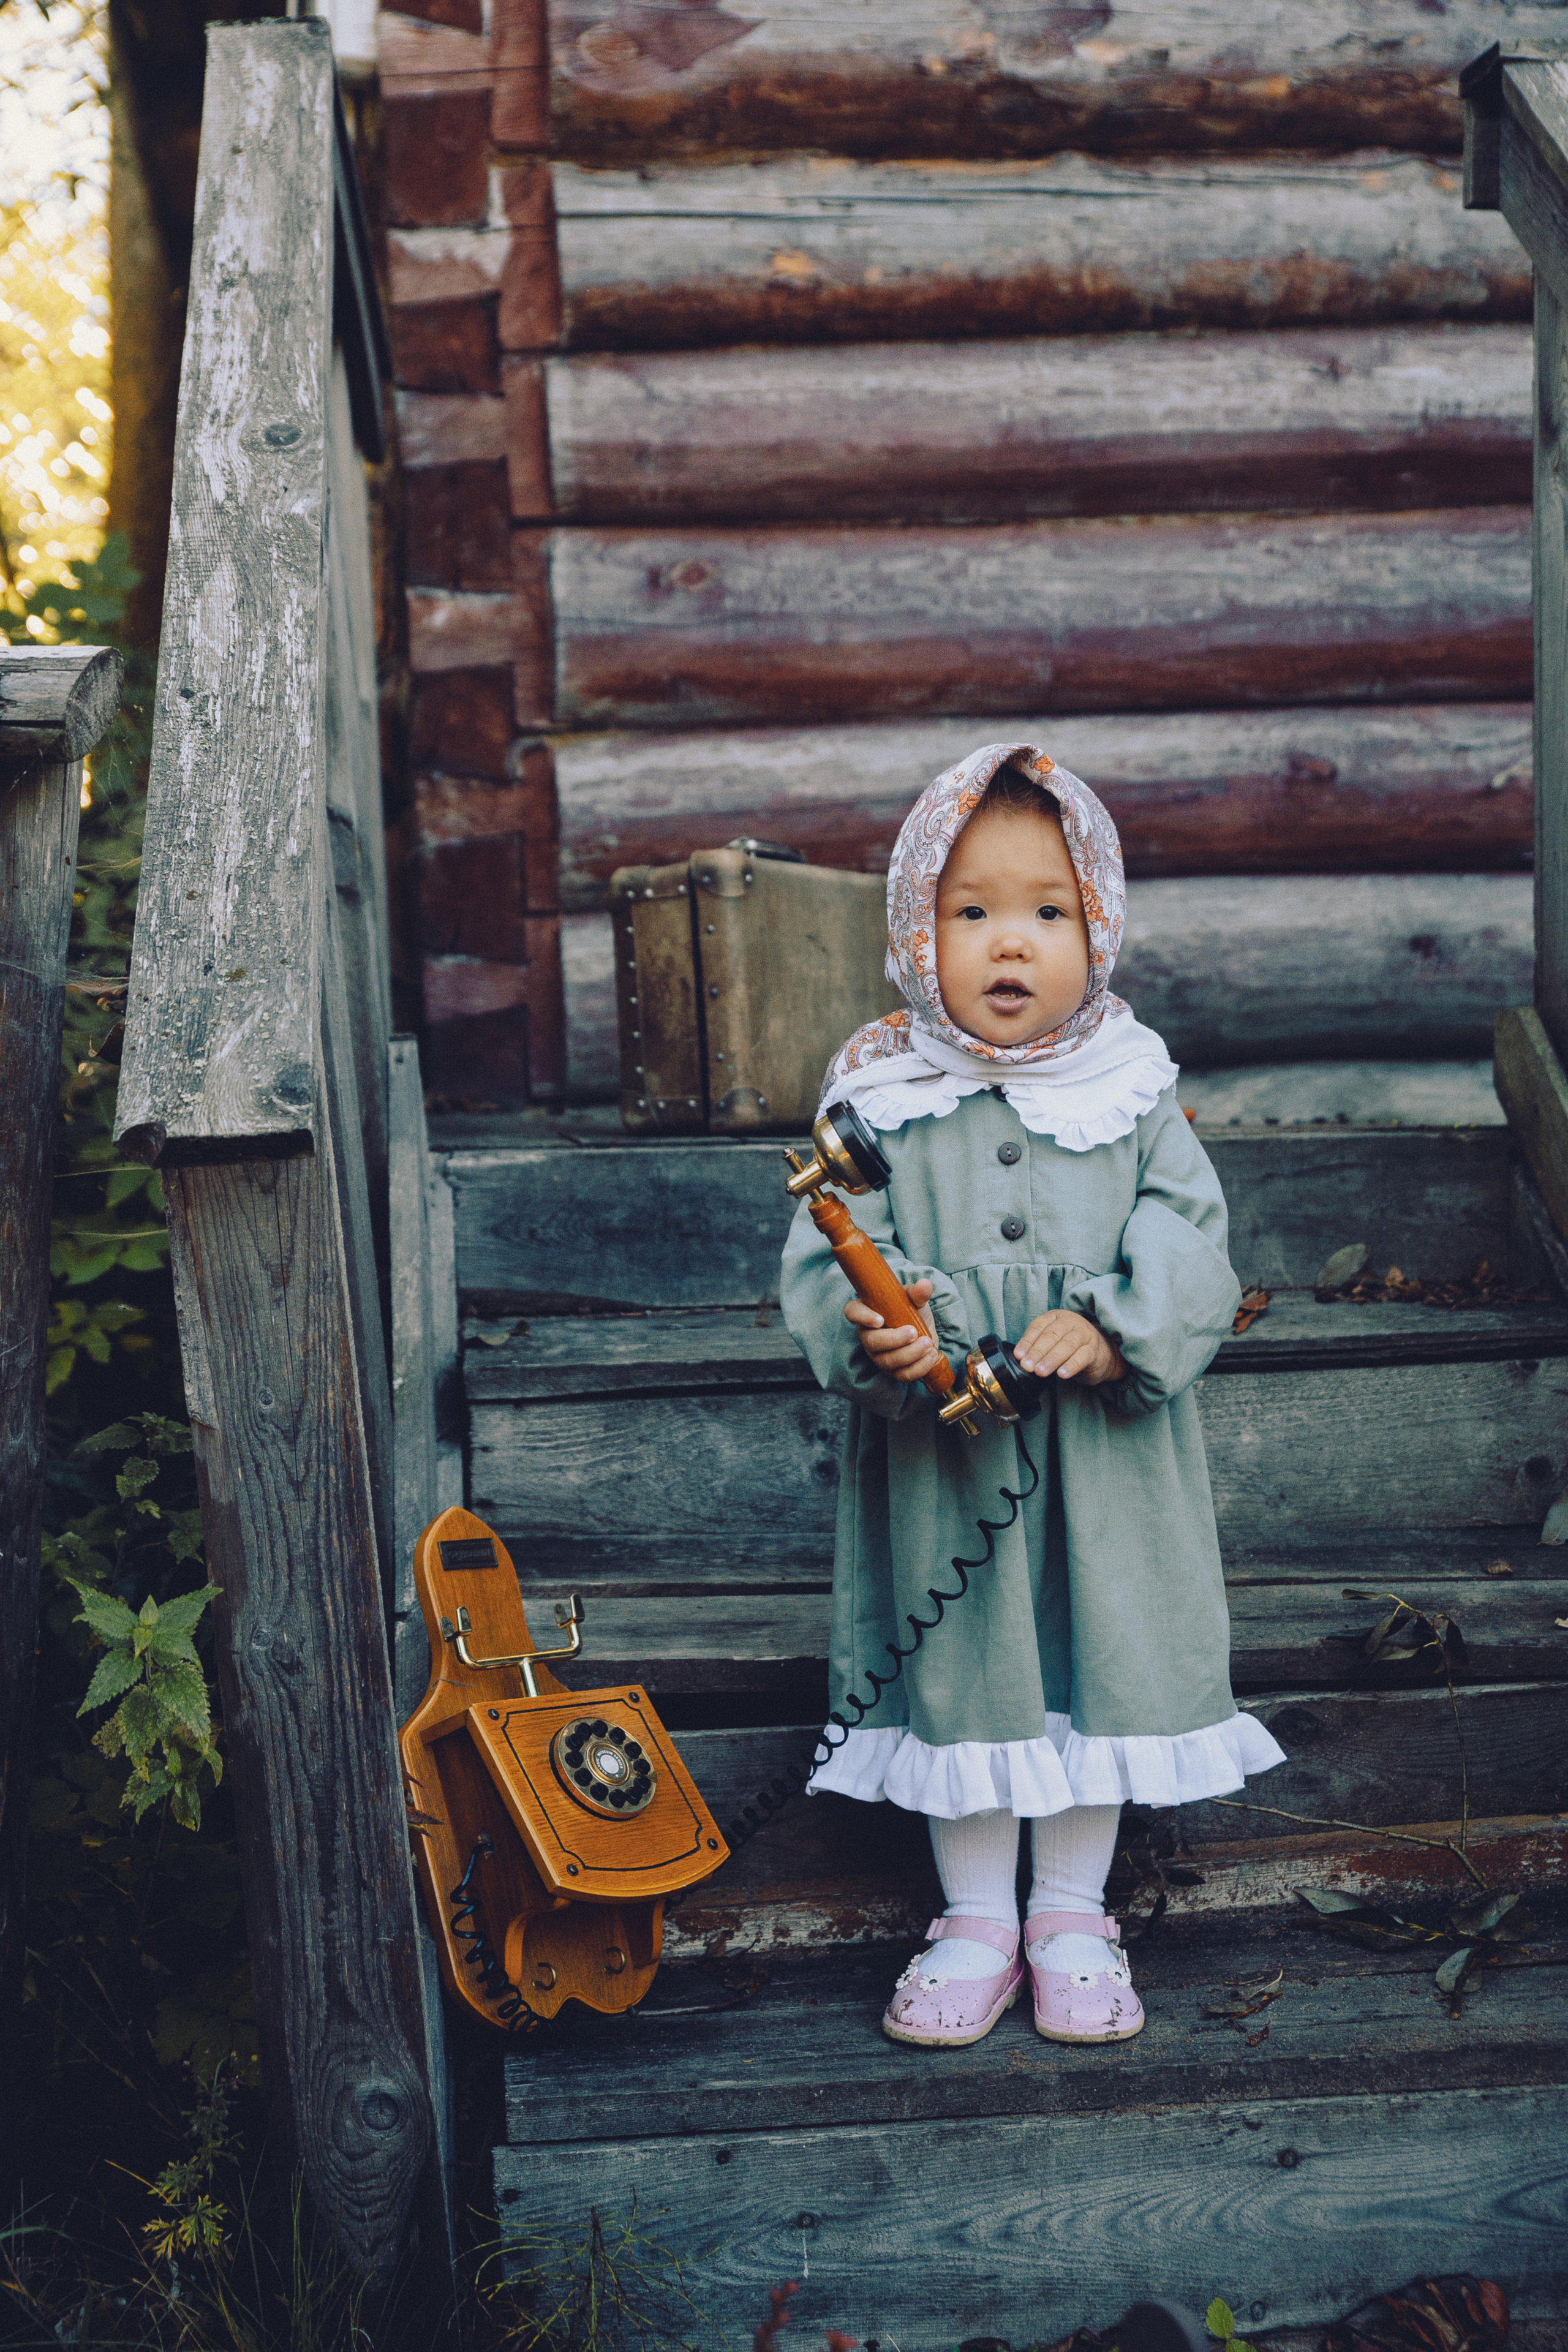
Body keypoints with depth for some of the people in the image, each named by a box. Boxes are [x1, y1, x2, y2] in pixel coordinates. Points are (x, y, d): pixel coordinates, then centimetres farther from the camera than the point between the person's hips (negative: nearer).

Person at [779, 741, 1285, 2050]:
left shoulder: (1131, 1090, -4)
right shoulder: (882, 1100, -7)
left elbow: (1193, 1244, -5)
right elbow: (826, 1264, -8)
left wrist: (1116, 1331, -23)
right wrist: (874, 1335, -29)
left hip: (1105, 1459, 1)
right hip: (941, 1461, -1)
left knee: (1099, 1661, 11)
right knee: (958, 1673, 10)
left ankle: (1073, 1914, 31)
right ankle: (977, 1918, 29)